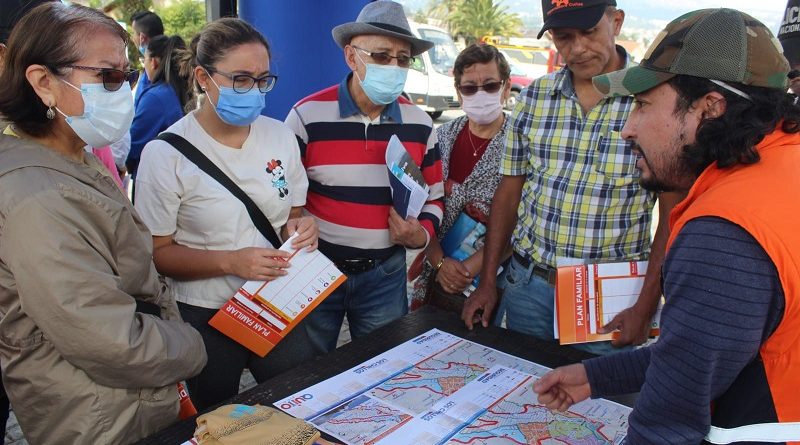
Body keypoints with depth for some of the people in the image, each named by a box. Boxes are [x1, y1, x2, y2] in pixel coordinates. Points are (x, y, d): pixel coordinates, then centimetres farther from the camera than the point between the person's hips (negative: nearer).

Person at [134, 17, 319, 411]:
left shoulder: (281, 136, -2)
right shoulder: (165, 153, -13)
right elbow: (157, 252, -11)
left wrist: (300, 227, -13)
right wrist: (231, 261, -25)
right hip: (206, 318, -3)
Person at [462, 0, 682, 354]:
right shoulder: (533, 98, 2)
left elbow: (673, 216, -9)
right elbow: (509, 193, 6)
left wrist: (645, 307, -11)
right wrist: (487, 282, 5)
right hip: (526, 284, 3)